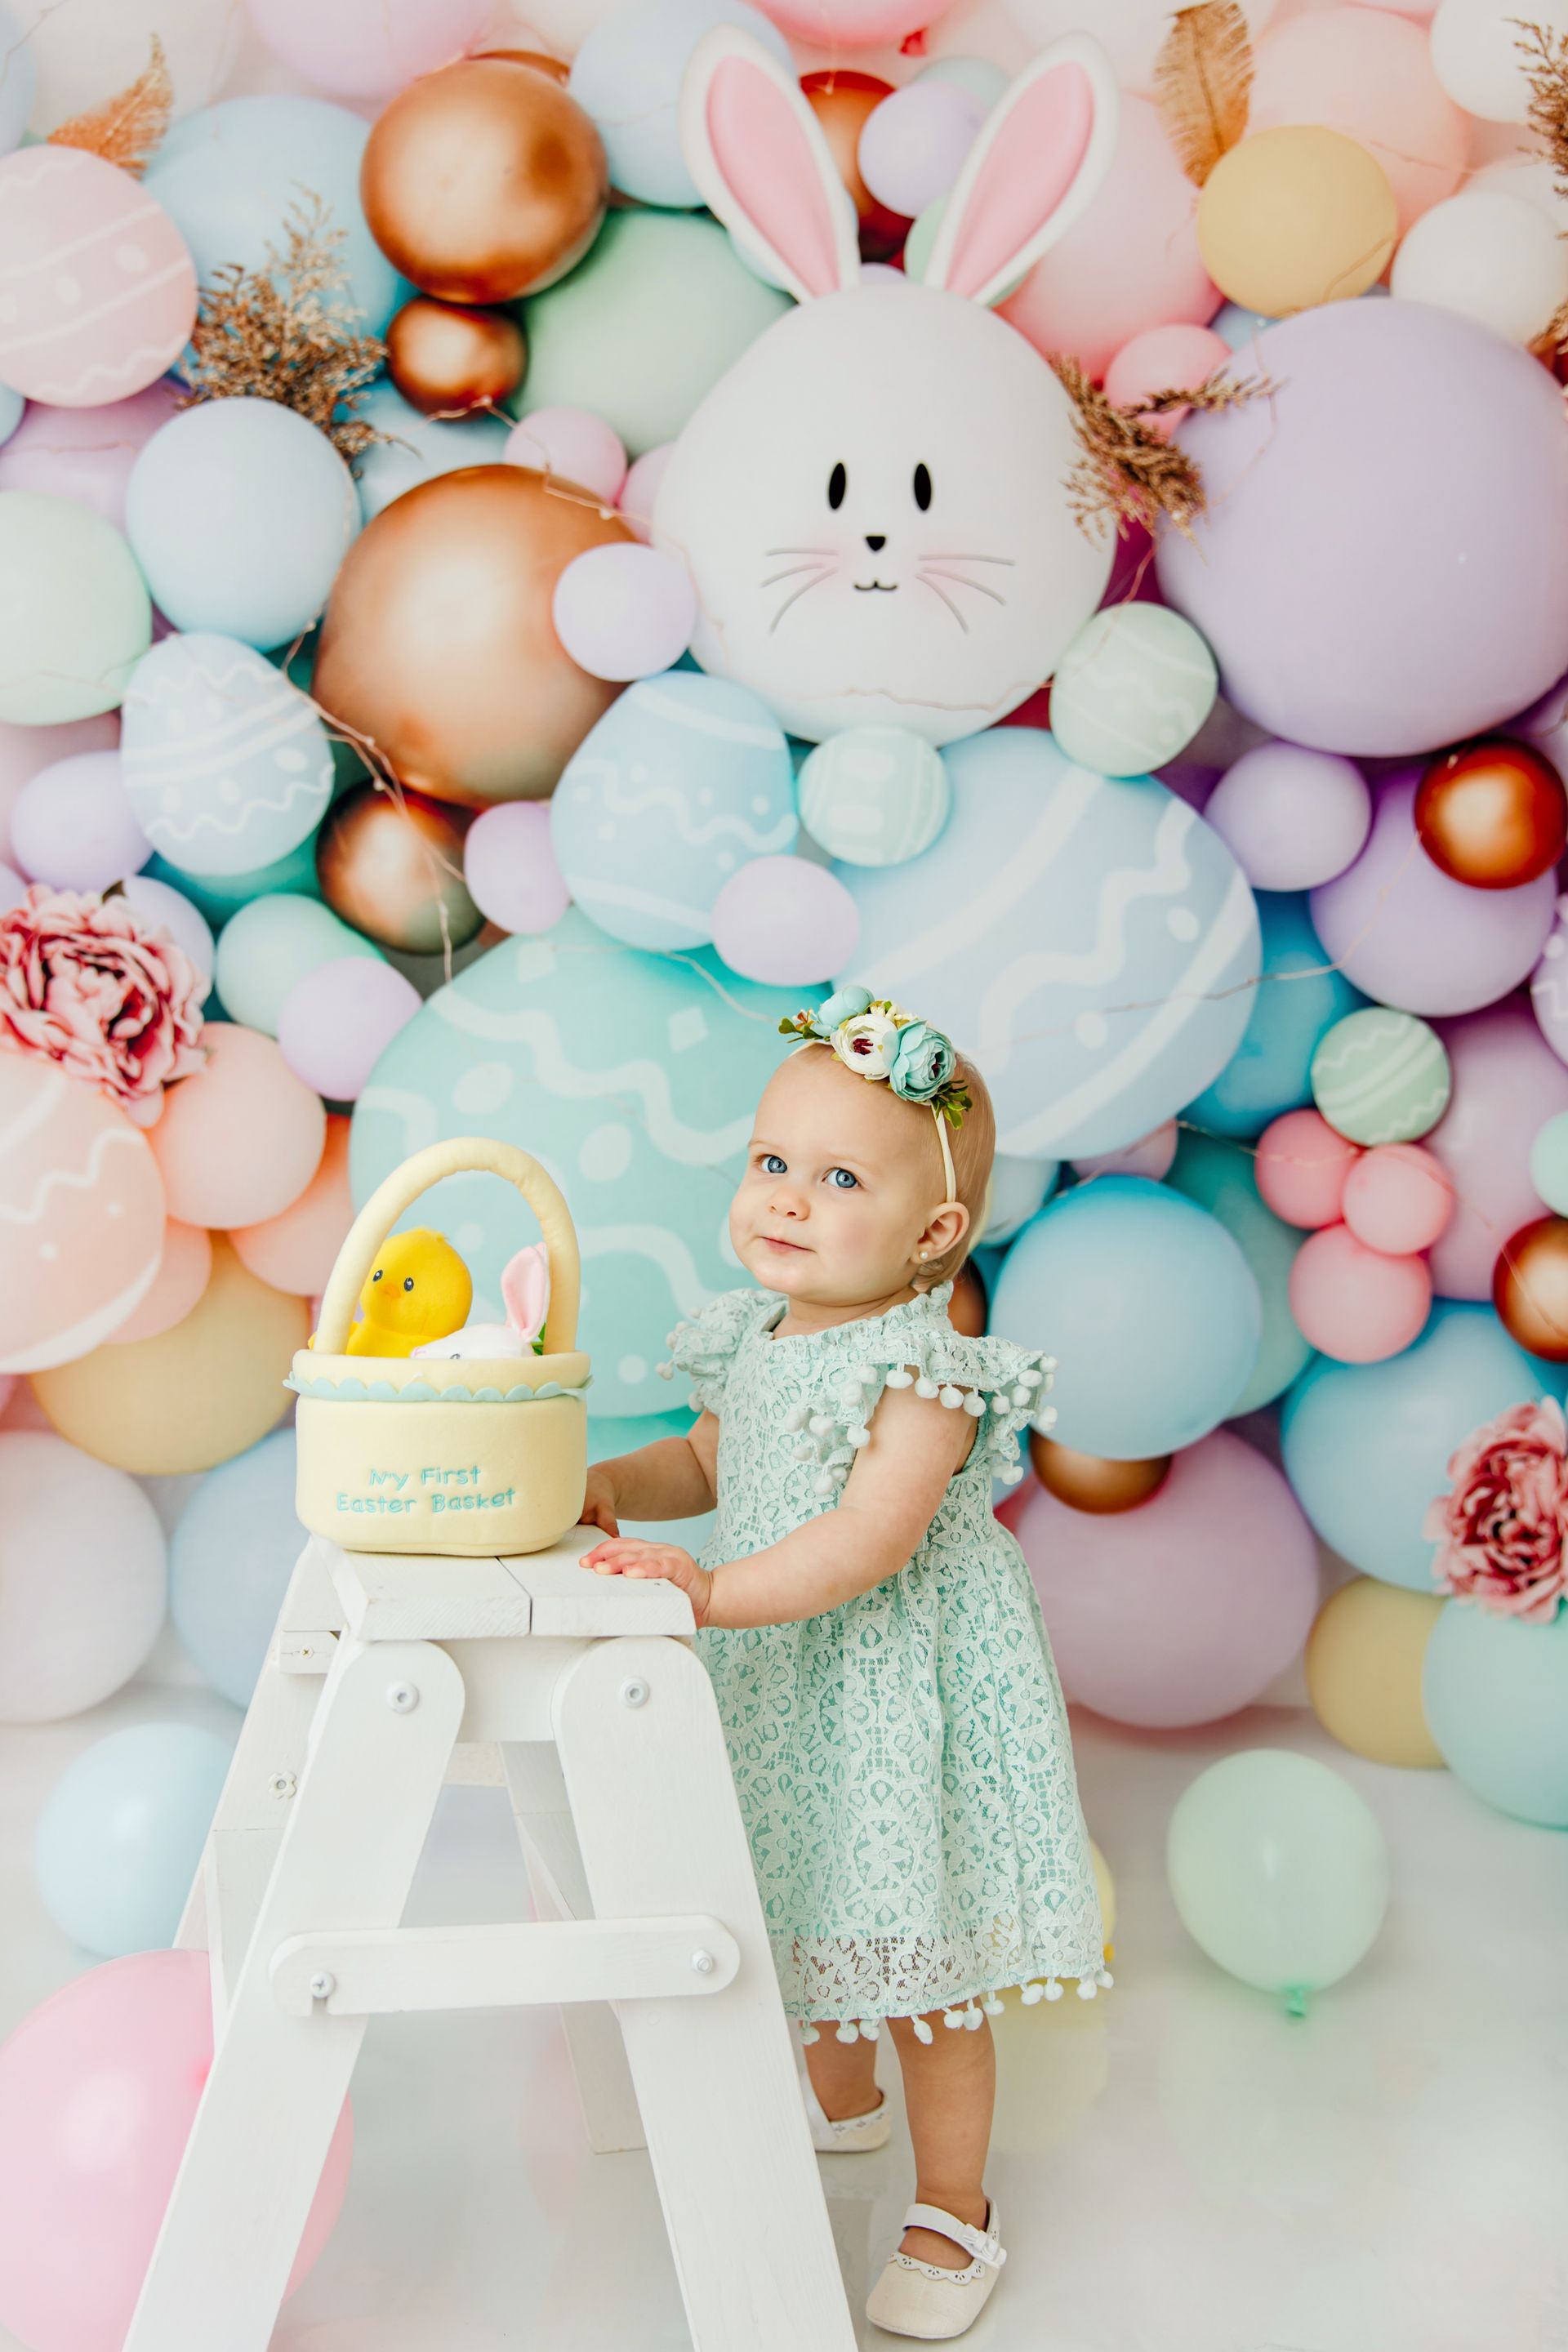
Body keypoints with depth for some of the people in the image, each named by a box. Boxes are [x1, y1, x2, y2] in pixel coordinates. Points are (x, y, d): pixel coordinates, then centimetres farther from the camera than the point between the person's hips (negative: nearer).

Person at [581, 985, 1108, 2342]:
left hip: (898, 1693, -7)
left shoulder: (925, 1369, -23)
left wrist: (716, 1590, -40)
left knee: (919, 1949, 4)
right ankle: (840, 2098, 52)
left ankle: (953, 2209, 24)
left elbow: (868, 1538, -33)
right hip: (780, 1683, 8)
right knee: (808, 1909, 25)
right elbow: (709, 1465, 18)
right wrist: (614, 1484, 0)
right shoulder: (751, 1343, 1)